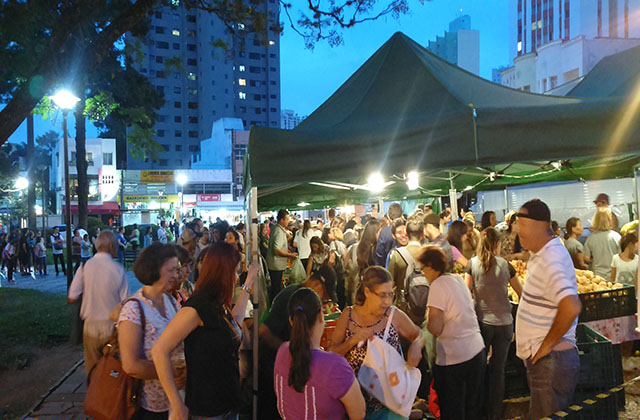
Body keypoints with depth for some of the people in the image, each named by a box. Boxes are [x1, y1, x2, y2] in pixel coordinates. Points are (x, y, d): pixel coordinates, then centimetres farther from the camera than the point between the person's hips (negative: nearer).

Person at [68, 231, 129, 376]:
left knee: (92, 371, 16)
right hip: (112, 327, -2)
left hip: (91, 327, 2)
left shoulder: (85, 267, -8)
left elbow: (72, 298, -4)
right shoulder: (118, 269, -12)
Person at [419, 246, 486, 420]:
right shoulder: (459, 279, 7)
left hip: (453, 358, -7)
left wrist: (428, 313, -1)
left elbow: (435, 328, -20)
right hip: (477, 350, 8)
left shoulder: (438, 285, -15)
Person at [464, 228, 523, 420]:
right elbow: (521, 293, 8)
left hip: (482, 322, 0)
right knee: (498, 369, 10)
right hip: (504, 323, 1)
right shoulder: (505, 265, -2)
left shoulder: (472, 264, -4)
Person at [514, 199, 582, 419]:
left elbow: (571, 307, -36)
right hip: (544, 360, 10)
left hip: (550, 361, -10)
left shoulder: (550, 262, -23)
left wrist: (547, 345, -24)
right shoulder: (542, 254, 10)